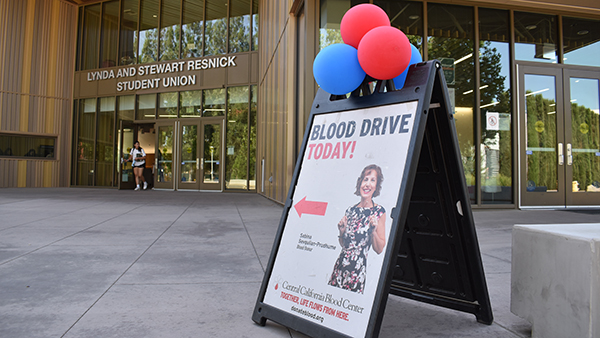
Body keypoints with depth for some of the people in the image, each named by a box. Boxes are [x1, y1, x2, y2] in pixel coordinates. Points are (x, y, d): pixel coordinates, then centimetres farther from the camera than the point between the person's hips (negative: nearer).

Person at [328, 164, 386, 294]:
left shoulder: (379, 211, -4)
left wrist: (373, 230, -18)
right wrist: (342, 231, -2)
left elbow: (379, 249, -4)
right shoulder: (351, 210, 8)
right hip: (340, 265, 4)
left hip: (358, 268, -4)